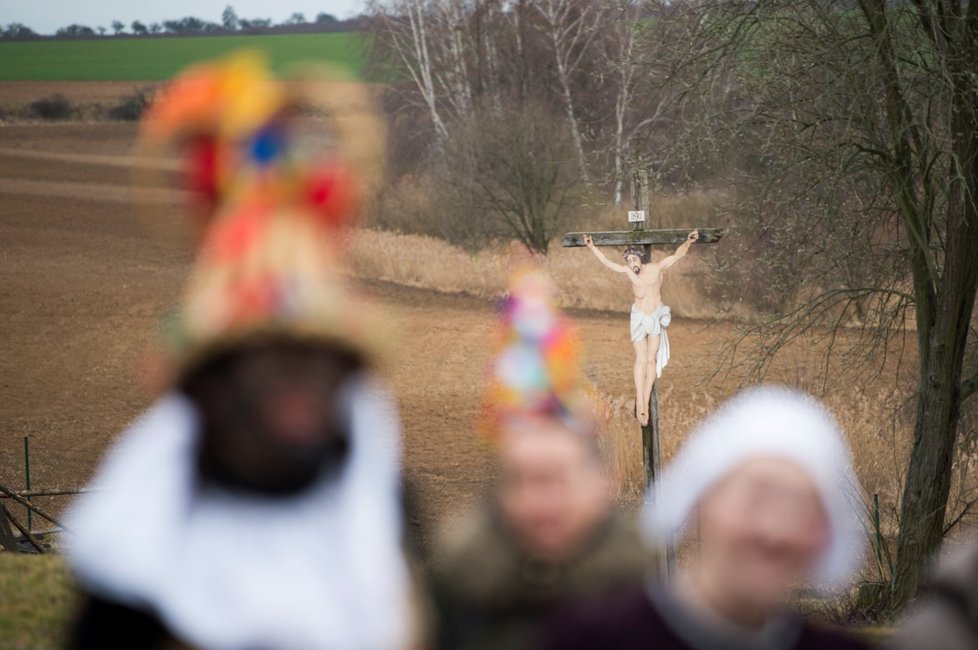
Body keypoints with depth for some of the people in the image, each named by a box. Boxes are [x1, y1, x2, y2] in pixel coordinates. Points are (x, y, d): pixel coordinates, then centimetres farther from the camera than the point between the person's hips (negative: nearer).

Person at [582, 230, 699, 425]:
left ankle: (645, 401, 0)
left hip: (657, 316, -1)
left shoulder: (656, 268, -10)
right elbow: (607, 262, 1)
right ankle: (640, 402, -9)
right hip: (639, 316, 1)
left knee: (651, 359, -2)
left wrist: (688, 243, -31)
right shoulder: (628, 271, -4)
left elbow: (677, 255, -15)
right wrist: (592, 247, -5)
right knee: (641, 359, -7)